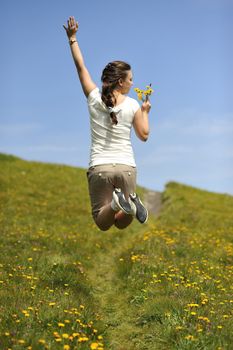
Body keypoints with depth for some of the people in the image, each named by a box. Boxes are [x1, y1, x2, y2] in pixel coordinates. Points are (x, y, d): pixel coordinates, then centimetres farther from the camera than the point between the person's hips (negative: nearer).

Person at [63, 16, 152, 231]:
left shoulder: (94, 97, -1)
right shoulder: (133, 105, -2)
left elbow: (80, 66, 11)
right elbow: (144, 135, 6)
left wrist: (72, 38, 21)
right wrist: (145, 112, 22)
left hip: (99, 167, 0)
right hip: (126, 167, 0)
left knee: (103, 224, 4)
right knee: (121, 223, 12)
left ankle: (116, 202, -28)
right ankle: (130, 201, -21)